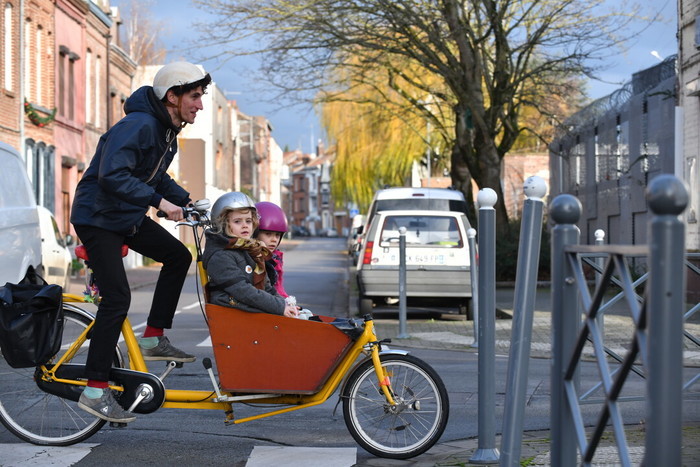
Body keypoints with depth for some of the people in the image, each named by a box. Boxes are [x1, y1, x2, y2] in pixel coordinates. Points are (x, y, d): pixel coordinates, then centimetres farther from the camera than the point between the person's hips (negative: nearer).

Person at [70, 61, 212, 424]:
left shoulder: (167, 130, 7)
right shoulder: (138, 126, -25)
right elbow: (112, 176, -35)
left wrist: (187, 201, 7)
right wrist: (159, 201, -36)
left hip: (128, 216, 10)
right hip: (96, 217, -10)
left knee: (178, 256, 7)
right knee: (117, 298, -14)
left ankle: (153, 339, 14)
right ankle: (95, 390, -9)